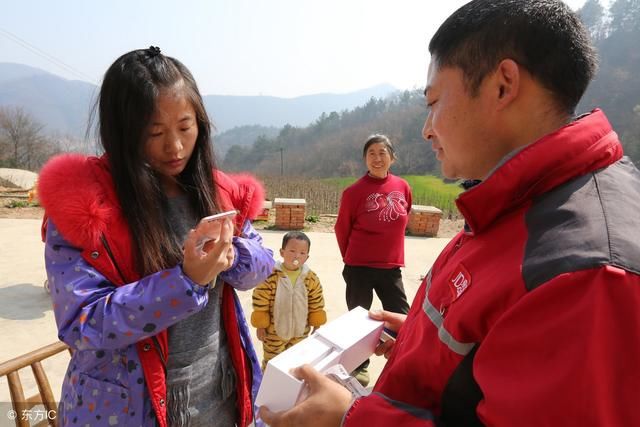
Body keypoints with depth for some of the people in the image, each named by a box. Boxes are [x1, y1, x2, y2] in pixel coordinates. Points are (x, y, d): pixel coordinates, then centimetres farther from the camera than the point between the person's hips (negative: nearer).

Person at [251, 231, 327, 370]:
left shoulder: (311, 278, -11)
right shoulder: (270, 276, -21)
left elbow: (317, 306, -1)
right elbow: (260, 304, -14)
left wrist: (317, 327, 4)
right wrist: (260, 326, -9)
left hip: (300, 331, 3)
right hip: (274, 331, -3)